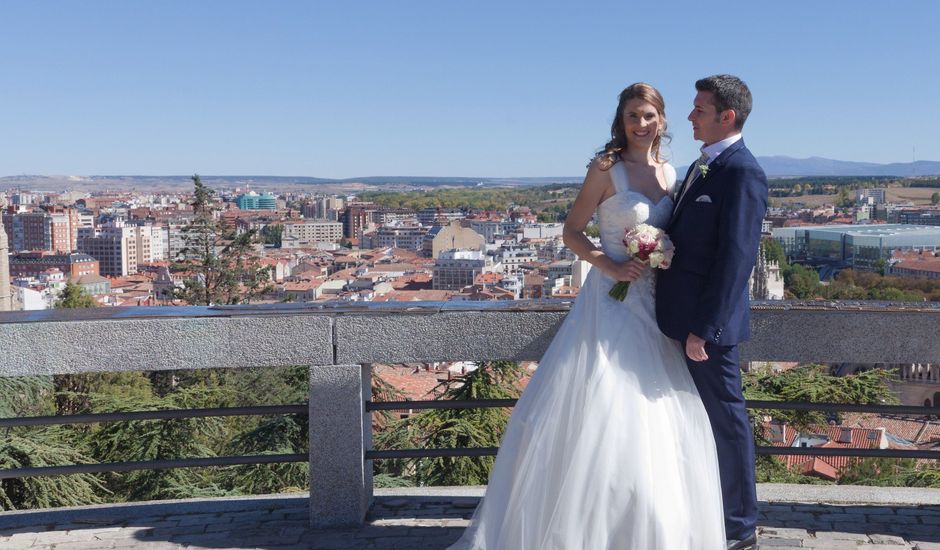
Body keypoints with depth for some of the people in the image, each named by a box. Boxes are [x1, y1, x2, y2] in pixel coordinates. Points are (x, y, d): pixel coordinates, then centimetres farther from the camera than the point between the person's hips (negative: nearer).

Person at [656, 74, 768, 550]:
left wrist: (704, 327, -22)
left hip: (708, 321, -9)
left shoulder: (741, 171, -16)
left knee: (724, 417, 4)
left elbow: (737, 255, -22)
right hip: (682, 315, 9)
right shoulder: (701, 166, 14)